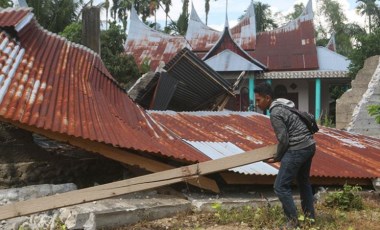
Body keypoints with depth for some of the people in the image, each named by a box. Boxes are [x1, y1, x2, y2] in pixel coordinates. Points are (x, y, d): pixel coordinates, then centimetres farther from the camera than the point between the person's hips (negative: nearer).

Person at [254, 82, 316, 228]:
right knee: (303, 181, 25)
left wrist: (276, 158, 0)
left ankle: (292, 220, 2)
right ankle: (310, 215, 36)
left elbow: (284, 140, -16)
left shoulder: (275, 113, -16)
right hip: (309, 145, 10)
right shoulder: (284, 105, 13)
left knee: (281, 187, -4)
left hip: (297, 150, -10)